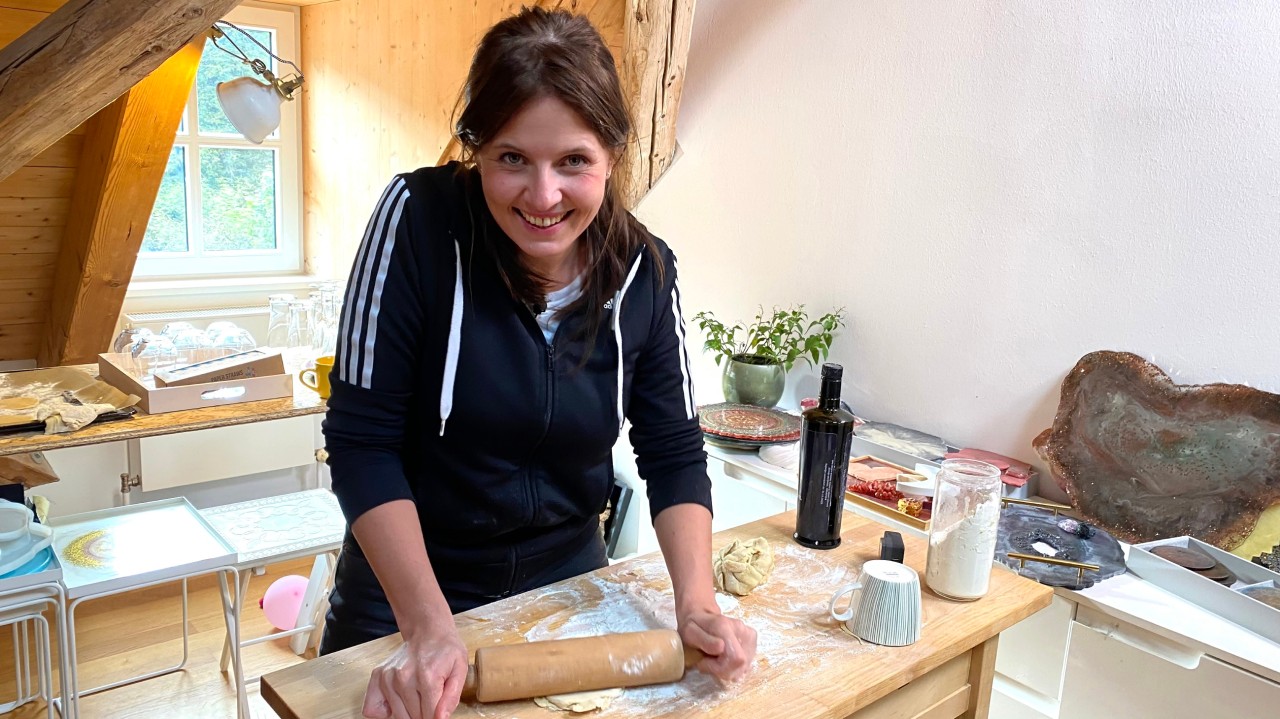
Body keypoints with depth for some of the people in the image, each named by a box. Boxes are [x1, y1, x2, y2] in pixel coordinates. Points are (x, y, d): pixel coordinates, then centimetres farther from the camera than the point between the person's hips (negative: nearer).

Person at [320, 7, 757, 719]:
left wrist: (698, 602, -20)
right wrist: (430, 627, -26)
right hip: (405, 591, -2)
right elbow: (361, 441, -20)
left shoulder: (647, 271, -12)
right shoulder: (418, 219, -21)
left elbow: (674, 451, -6)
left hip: (568, 581, 3)